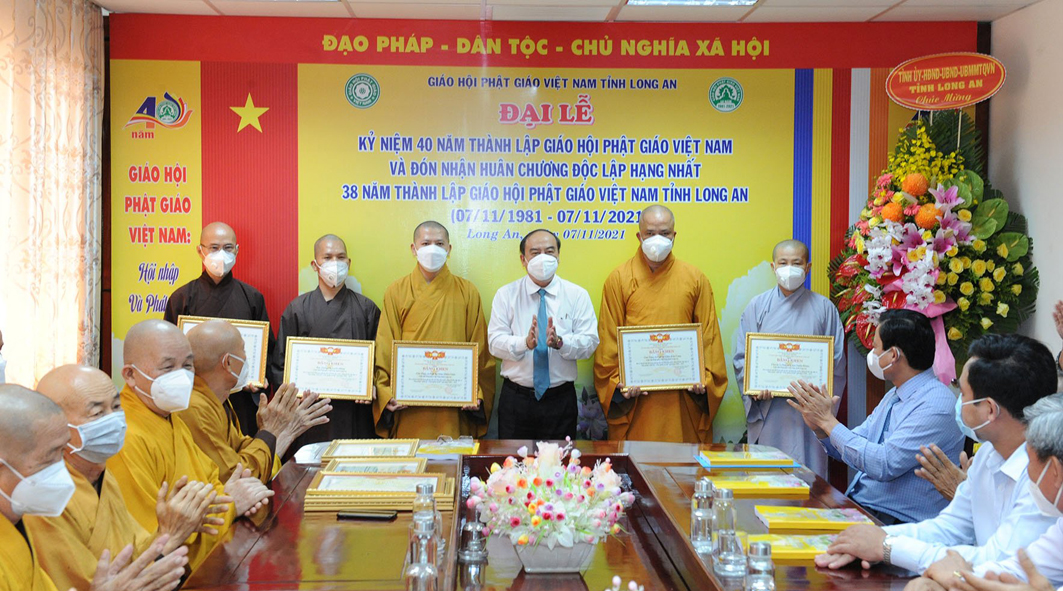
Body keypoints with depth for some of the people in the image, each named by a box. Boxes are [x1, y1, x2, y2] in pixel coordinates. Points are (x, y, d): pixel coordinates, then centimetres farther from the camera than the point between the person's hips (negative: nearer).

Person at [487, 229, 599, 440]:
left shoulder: (577, 295, 3)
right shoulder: (506, 295, 3)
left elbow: (590, 343, -5)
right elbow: (495, 342, -6)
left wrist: (560, 342, -24)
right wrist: (525, 343, -25)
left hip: (560, 400, 0)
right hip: (516, 398, 0)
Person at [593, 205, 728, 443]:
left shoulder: (695, 279, 9)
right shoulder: (619, 278, 5)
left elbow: (709, 334, 9)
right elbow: (608, 337, 3)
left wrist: (706, 378, -2)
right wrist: (617, 381, -6)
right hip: (634, 395, -1)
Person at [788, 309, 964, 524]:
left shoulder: (935, 406, -17)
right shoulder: (893, 397, 14)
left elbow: (884, 464, -25)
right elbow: (850, 450, 17)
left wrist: (828, 420, -17)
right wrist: (819, 427, -4)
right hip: (856, 505, 9)